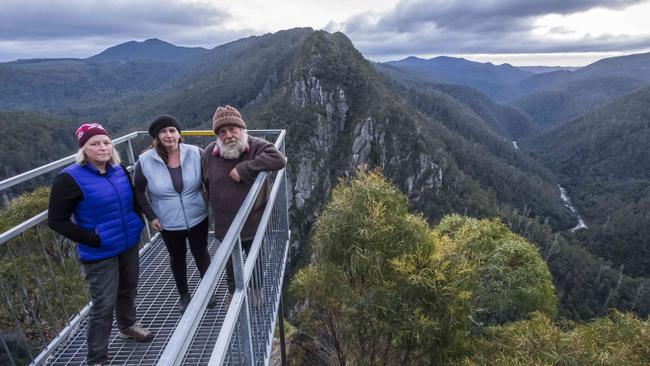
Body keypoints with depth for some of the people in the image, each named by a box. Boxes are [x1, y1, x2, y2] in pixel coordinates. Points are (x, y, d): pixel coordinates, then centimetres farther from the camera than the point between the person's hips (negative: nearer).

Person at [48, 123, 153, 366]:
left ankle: (127, 326, 49)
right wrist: (92, 239, -18)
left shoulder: (119, 170, 0)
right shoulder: (70, 178, -17)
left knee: (128, 289, 23)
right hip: (100, 254, -6)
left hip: (129, 245, 6)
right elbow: (56, 220, -14)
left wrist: (138, 221, 3)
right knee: (104, 304, 1)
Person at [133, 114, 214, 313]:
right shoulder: (145, 161, -14)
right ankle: (183, 295, 43)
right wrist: (150, 216, -4)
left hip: (198, 218, 0)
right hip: (168, 223, 1)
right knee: (177, 257, 20)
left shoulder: (195, 153, -15)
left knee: (201, 252, 18)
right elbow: (138, 191, 0)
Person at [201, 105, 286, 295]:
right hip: (226, 227, 2)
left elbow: (279, 159, -36)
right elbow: (206, 183, 7)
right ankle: (233, 293, 52)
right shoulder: (209, 154, -9)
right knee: (231, 265, 24)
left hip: (255, 223, -1)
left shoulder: (256, 146, -18)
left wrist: (244, 169, -35)